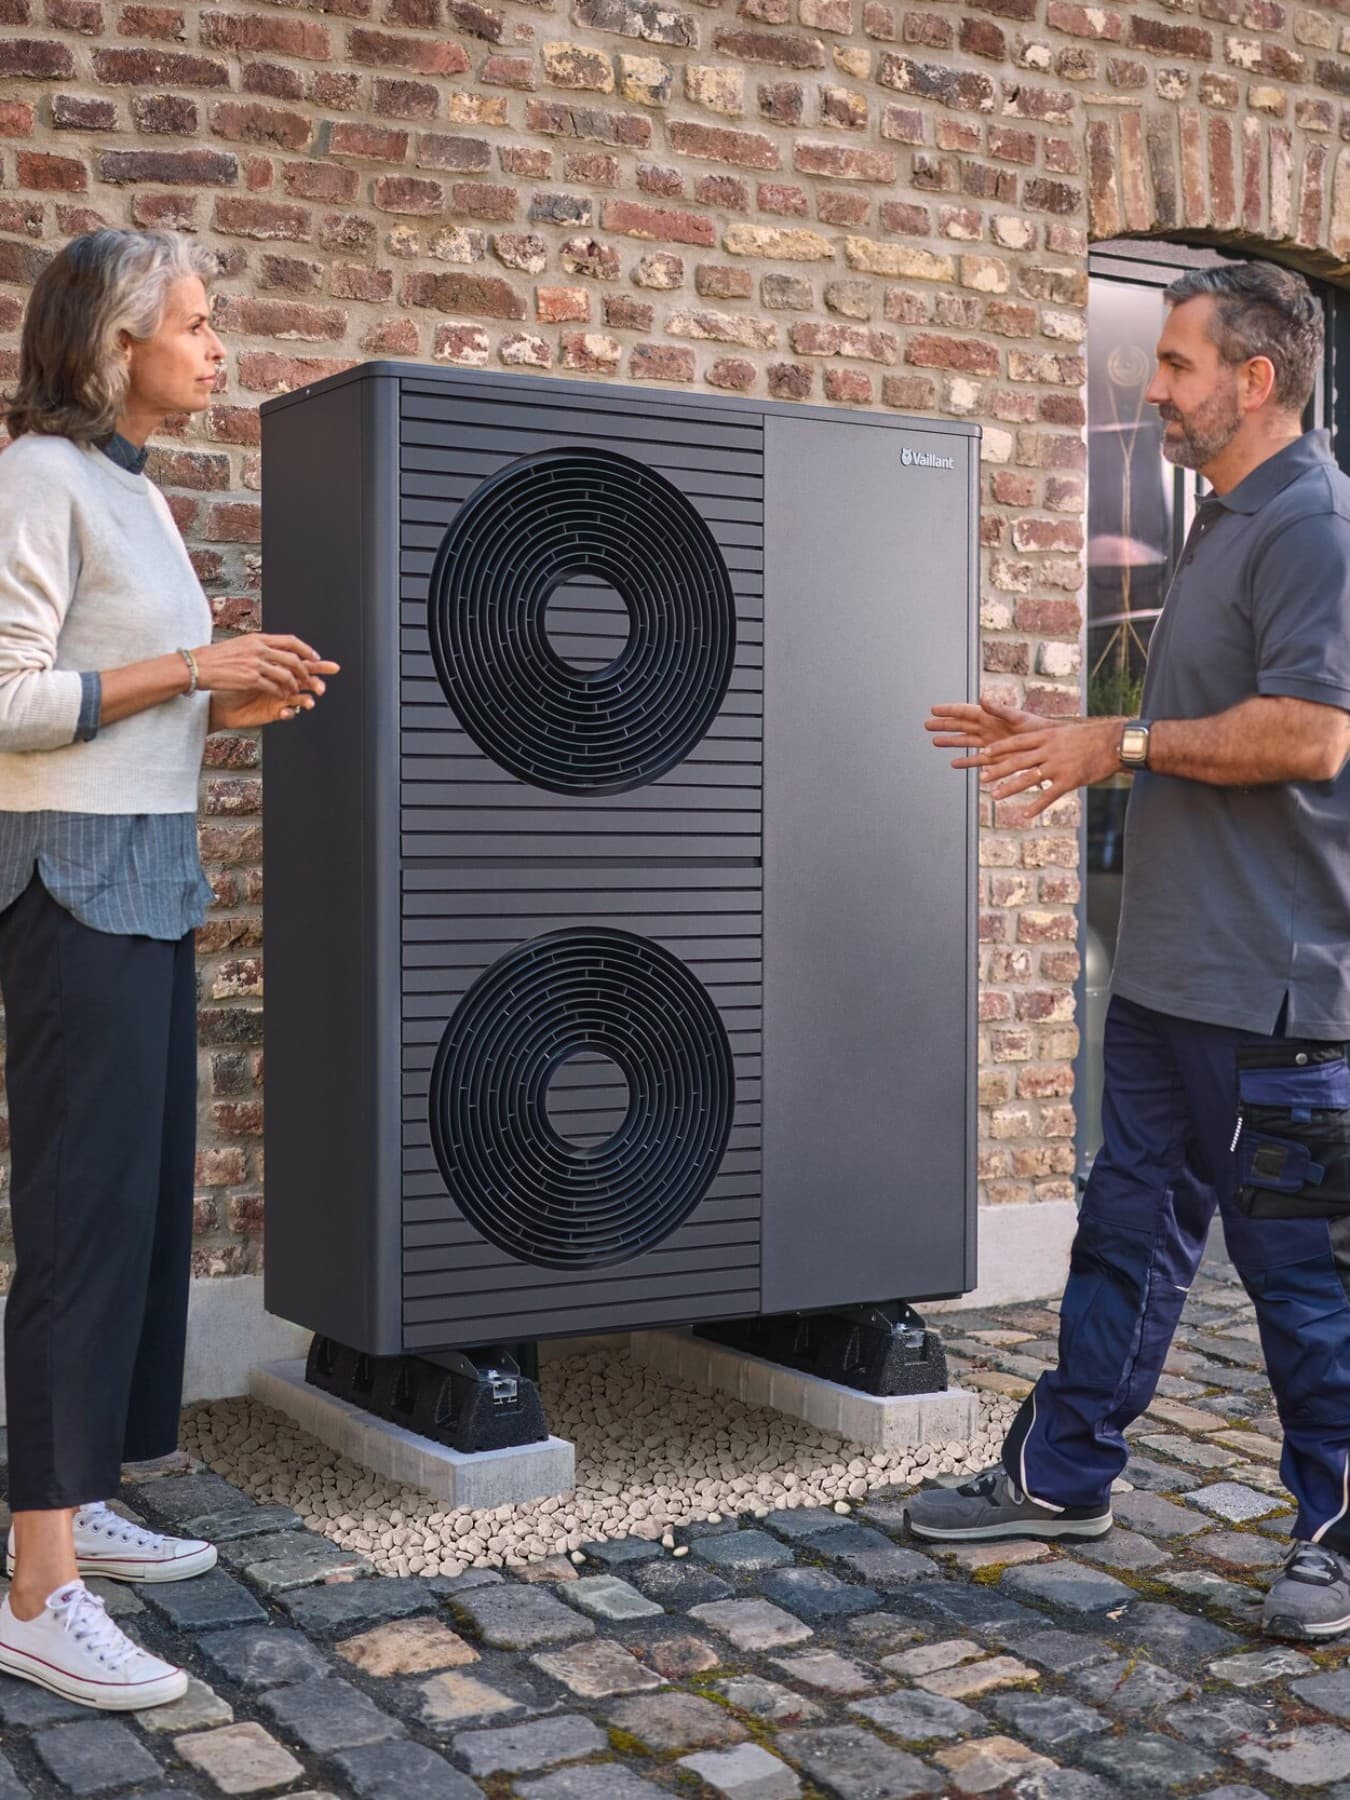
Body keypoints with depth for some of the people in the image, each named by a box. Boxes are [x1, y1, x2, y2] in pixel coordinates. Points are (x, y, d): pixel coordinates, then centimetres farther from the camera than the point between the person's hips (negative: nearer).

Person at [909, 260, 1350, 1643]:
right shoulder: (1228, 523, 18)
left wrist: (1126, 742, -15)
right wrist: (1060, 743, 13)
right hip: (1171, 962, 10)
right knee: (1127, 1228, 16)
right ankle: (1061, 1477, 27)